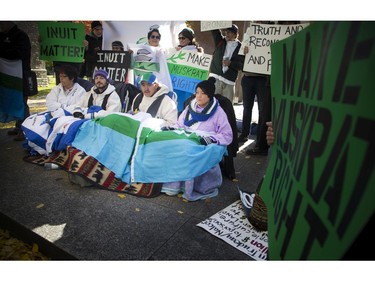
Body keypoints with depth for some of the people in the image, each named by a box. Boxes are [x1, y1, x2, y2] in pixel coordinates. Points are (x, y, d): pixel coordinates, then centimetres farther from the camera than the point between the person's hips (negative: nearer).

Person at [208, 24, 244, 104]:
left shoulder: (240, 47, 4)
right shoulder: (220, 41, 11)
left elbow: (243, 65, -1)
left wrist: (230, 63, -15)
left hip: (229, 80, -1)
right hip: (215, 77, 1)